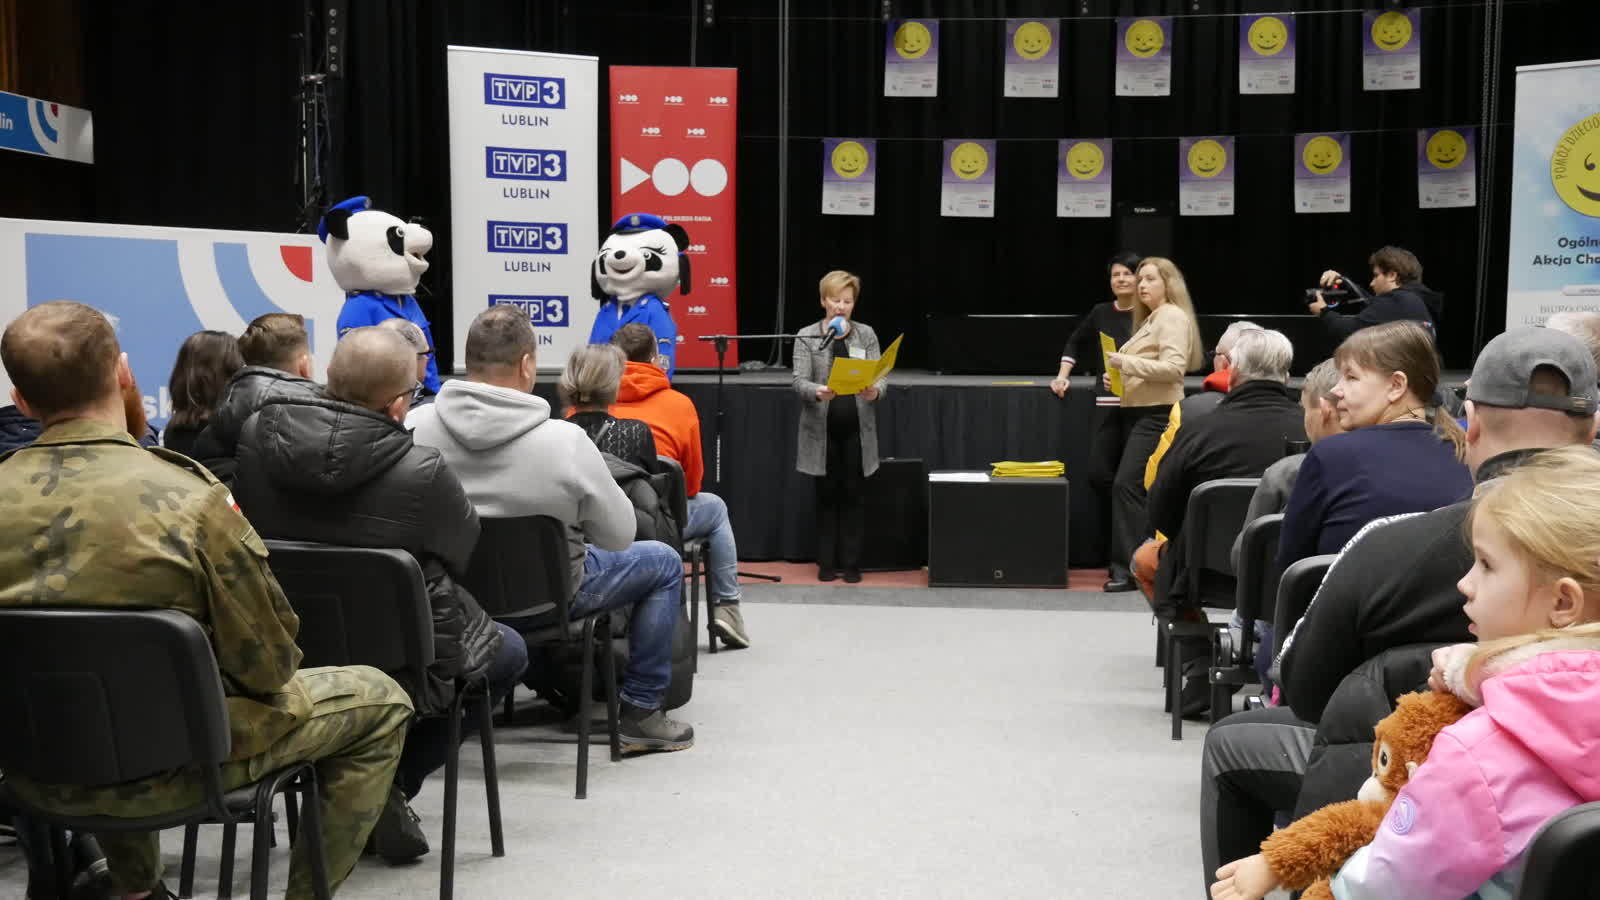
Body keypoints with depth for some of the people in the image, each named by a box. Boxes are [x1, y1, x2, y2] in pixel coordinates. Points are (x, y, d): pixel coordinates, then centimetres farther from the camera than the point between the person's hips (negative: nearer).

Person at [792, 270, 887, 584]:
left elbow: (880, 378, 0)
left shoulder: (866, 335, 5)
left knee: (854, 496, 4)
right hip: (822, 430, -1)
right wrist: (818, 392, -29)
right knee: (826, 496, 6)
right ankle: (826, 562, 15)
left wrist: (875, 391, -23)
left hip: (857, 429, 1)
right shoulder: (807, 337, 0)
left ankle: (851, 563, 12)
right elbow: (799, 381, -8)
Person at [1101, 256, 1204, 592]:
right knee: (1136, 487, 9)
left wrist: (1127, 362, -20)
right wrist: (1118, 375, 10)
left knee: (1126, 484, -17)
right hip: (1137, 413, 10)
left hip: (1156, 414, -10)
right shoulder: (1150, 319, 22)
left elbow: (1173, 367, -20)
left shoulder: (1173, 317, -7)